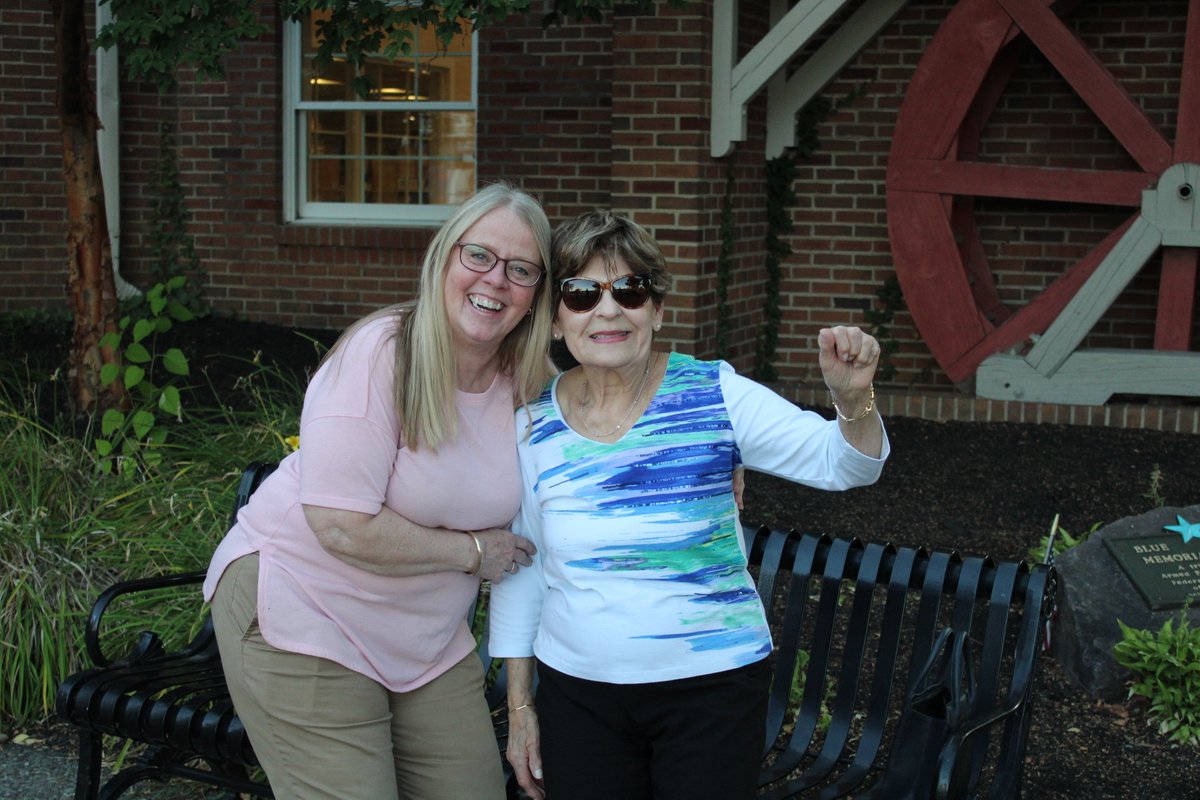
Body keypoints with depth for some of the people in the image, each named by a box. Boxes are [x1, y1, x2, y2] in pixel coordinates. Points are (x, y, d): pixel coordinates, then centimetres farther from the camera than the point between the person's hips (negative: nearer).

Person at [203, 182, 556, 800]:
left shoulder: (531, 388, 0)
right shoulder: (378, 355, -19)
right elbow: (343, 527, -25)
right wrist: (472, 552, -15)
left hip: (427, 642, 7)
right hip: (306, 622, -6)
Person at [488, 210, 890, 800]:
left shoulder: (714, 396, -9)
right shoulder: (533, 423, -3)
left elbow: (841, 464, -10)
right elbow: (520, 570, 6)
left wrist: (853, 398, -32)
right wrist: (519, 705, 8)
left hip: (712, 686, -2)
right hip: (577, 694, 2)